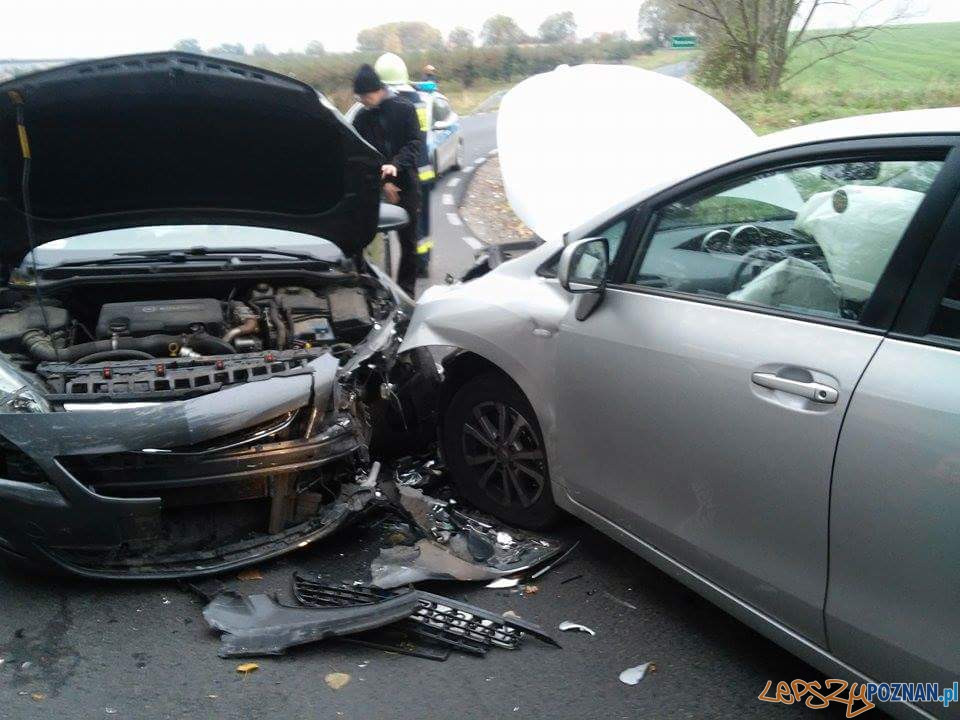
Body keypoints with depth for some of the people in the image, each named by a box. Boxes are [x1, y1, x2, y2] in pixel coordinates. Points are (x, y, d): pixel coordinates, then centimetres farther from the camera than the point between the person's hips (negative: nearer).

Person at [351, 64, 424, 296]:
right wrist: (382, 182, -11)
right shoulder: (361, 119, 5)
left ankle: (406, 290, 14)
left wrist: (396, 165, -28)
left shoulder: (404, 109, -2)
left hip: (406, 184, -1)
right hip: (375, 187, 2)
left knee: (408, 241, 4)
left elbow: (416, 143, -10)